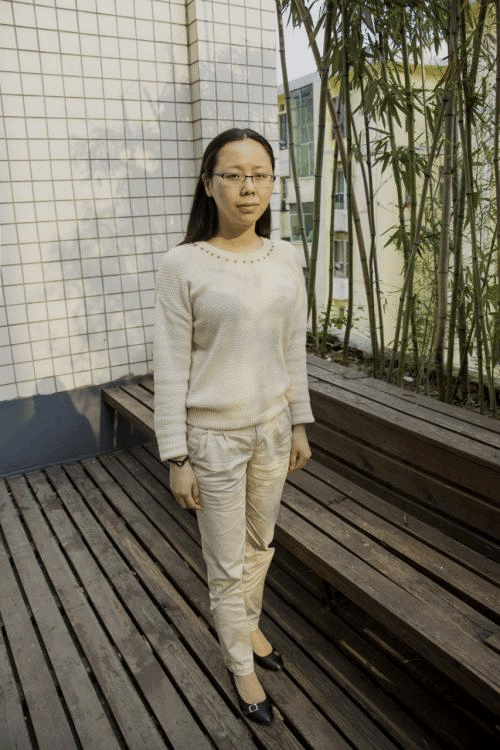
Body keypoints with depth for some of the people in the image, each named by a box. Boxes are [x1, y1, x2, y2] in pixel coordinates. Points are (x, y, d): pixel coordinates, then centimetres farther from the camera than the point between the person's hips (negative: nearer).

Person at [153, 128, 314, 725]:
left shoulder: (286, 259, 0)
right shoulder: (182, 265, -15)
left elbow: (294, 351, 7)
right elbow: (171, 368, -12)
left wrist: (300, 425, 10)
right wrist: (176, 458, -11)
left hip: (273, 426, 5)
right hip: (214, 434, -4)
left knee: (259, 544, 23)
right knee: (228, 564, 12)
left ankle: (248, 625, 51)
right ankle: (240, 665, 38)